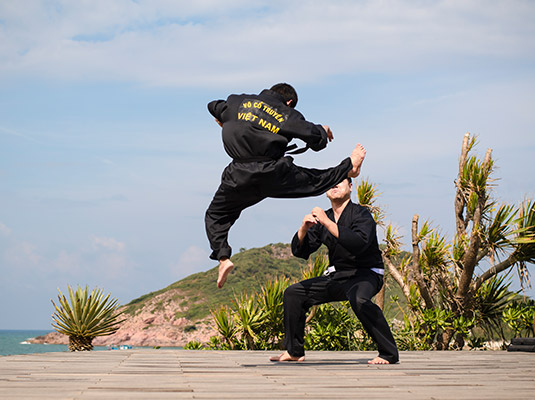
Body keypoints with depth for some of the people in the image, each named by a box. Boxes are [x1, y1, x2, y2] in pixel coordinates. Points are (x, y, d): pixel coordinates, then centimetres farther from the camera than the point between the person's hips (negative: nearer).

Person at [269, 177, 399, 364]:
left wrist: (328, 223, -35)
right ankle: (294, 351, 12)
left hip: (366, 274, -7)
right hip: (338, 276, 7)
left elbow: (359, 243, -34)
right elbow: (300, 252, 3)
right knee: (293, 293, 3)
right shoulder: (323, 218, 5)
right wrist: (304, 229, -17)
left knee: (359, 299, -39)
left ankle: (389, 354, -29)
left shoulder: (361, 214, -14)